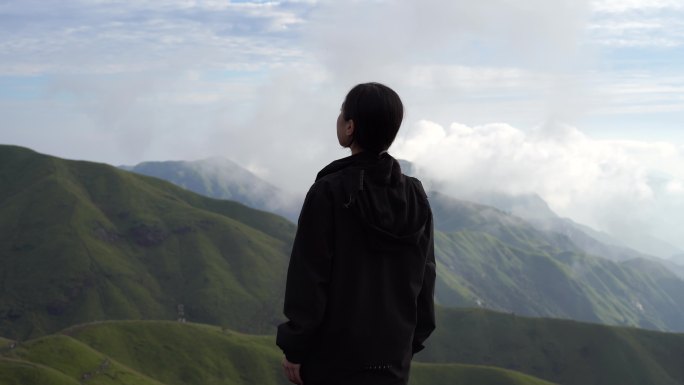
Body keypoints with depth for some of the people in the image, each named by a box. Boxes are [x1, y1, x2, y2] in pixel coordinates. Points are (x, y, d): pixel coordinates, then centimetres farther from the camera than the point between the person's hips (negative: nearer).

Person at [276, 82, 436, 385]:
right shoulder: (415, 196, 3)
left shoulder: (328, 192, -13)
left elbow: (308, 276, -12)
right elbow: (424, 278, 8)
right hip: (393, 356, 5)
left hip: (334, 355, -5)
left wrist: (294, 348, -6)